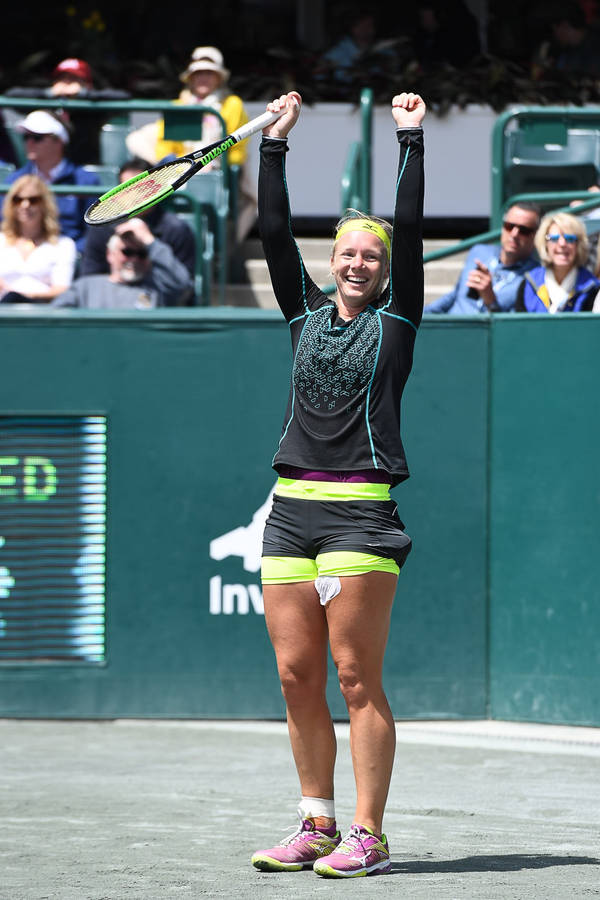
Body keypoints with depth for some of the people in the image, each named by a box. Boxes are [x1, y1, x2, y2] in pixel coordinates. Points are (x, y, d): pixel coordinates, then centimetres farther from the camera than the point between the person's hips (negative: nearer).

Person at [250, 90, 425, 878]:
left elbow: (410, 229, -3)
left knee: (357, 678, -7)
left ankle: (369, 836, -5)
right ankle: (317, 826, 14)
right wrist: (275, 145, 10)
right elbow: (275, 233, 12)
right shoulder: (307, 315, 16)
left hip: (362, 511, -5)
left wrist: (412, 139, -2)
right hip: (292, 510, 5)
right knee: (297, 677, 5)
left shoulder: (396, 319, 5)